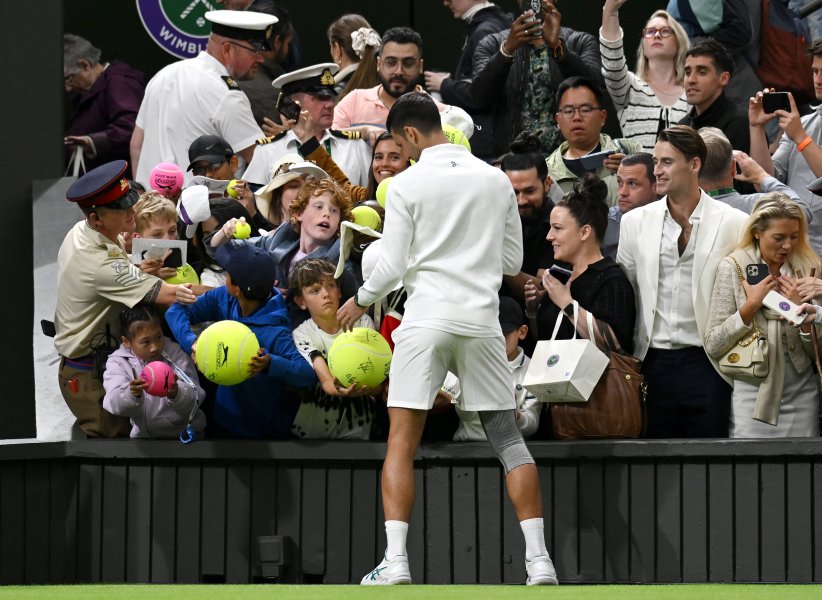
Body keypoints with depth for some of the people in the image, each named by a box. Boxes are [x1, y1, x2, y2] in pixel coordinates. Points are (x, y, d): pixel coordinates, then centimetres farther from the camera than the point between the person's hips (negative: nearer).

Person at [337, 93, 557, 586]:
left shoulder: (407, 185, -3)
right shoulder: (496, 180, 8)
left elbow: (392, 267, -3)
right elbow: (513, 261, 12)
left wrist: (361, 300, 14)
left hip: (426, 320, -3)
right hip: (482, 319, 3)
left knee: (402, 442, 1)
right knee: (509, 438, 8)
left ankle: (395, 561, -10)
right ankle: (539, 560, 0)